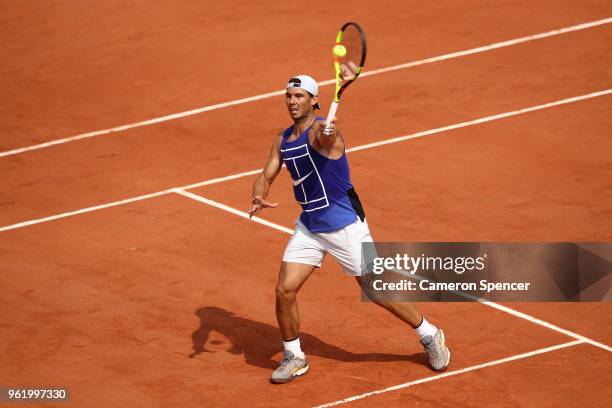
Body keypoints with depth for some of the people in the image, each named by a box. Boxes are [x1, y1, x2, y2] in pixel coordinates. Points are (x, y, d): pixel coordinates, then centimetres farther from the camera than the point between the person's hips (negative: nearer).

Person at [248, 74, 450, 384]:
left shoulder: (322, 130, -19)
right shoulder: (281, 140, 5)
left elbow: (326, 138, -44)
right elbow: (266, 176, 8)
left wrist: (327, 135, -70)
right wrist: (259, 197, -16)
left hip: (345, 225, -6)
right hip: (309, 227, 6)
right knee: (284, 290, -4)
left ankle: (430, 336, 21)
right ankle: (294, 357, 16)